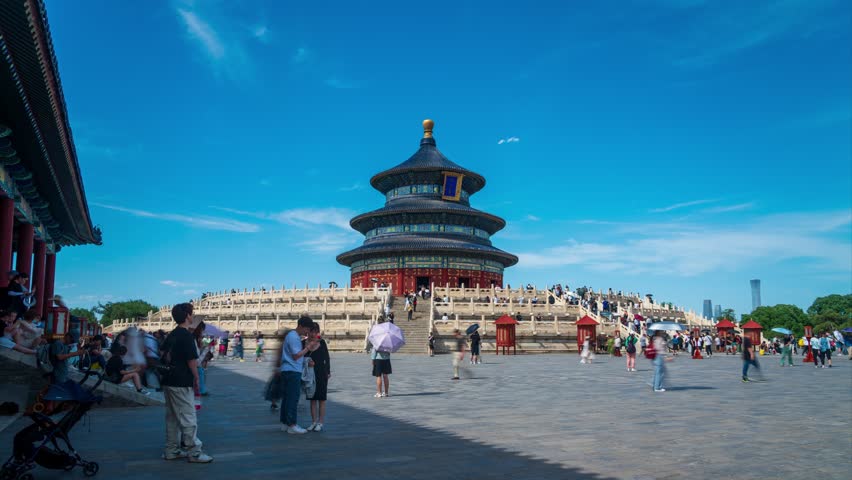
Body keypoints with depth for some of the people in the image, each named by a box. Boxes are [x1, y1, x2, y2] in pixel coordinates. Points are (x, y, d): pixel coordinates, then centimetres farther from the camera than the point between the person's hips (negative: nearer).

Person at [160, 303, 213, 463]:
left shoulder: (171, 335, 10)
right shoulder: (187, 336, -16)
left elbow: (165, 357, 16)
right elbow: (192, 360, -16)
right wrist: (196, 379, -6)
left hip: (169, 381, 9)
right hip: (181, 384, -9)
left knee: (172, 418, 15)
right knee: (189, 419, -2)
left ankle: (171, 451, 21)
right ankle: (194, 452, 3)